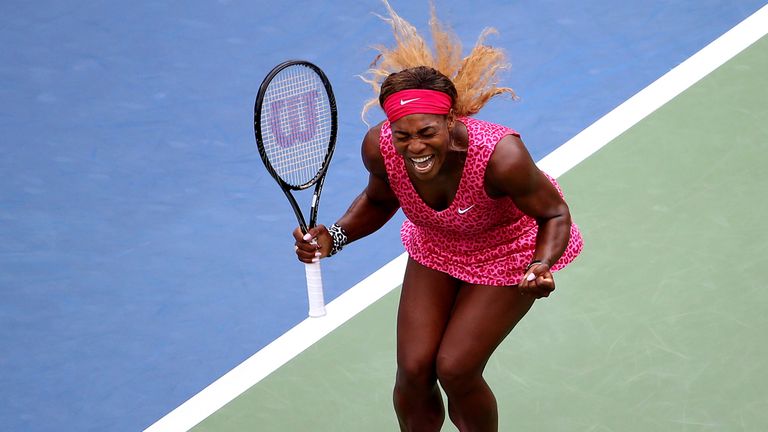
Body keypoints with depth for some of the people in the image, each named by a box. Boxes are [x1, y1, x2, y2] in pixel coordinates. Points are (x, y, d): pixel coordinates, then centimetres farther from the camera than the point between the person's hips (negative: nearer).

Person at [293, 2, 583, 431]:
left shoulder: (500, 157, -41)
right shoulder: (380, 148, -29)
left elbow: (554, 214, -22)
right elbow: (380, 200, -3)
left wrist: (542, 266, -42)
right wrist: (334, 238, -20)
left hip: (509, 254, -4)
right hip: (435, 247, 4)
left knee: (455, 370, -7)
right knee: (413, 371, 0)